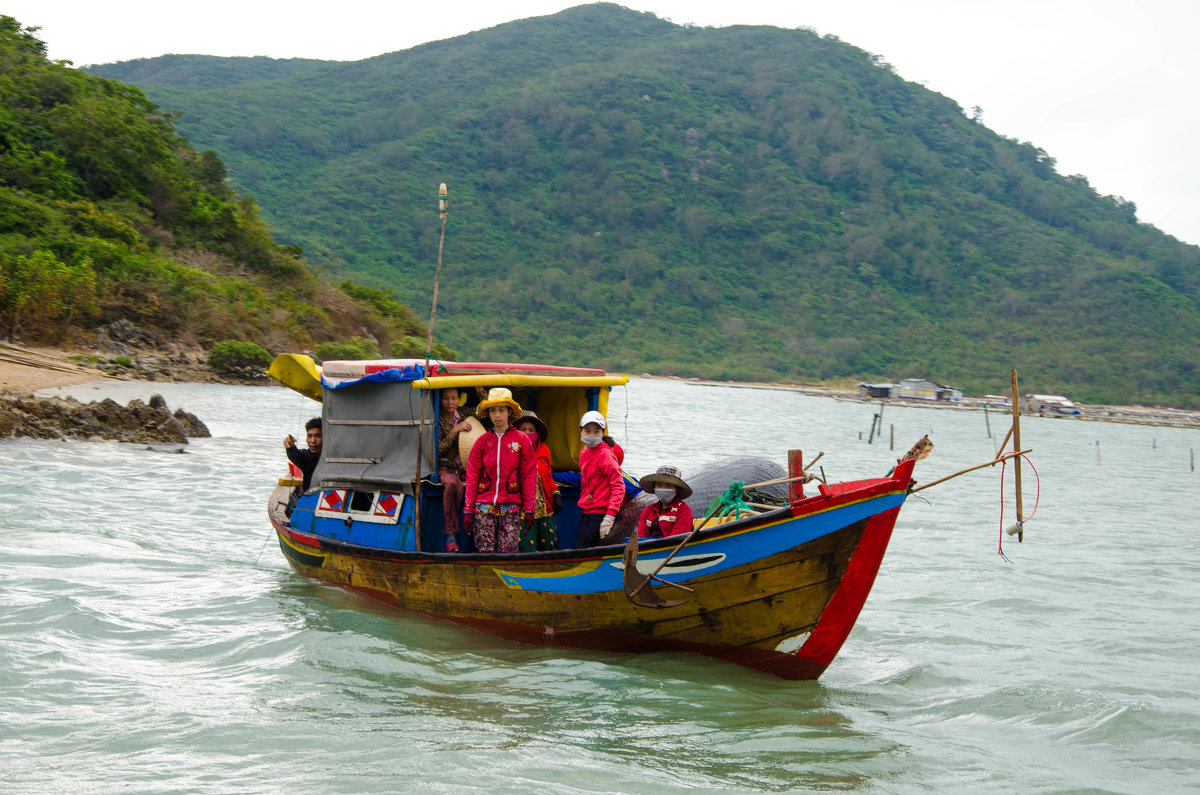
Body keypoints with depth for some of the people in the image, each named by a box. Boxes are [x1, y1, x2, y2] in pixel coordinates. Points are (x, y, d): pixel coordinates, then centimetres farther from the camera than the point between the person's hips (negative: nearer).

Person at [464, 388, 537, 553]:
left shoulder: (521, 440, 4)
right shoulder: (482, 441, 7)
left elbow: (529, 476, 4)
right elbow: (472, 477, 8)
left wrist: (529, 509, -1)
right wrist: (468, 510, 2)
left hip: (511, 507, -1)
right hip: (484, 507, 1)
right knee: (485, 552, -3)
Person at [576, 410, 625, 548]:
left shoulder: (605, 455, -12)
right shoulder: (584, 452, 14)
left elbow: (619, 486, -17)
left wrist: (610, 517, -25)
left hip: (600, 514, -9)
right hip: (587, 511, 9)